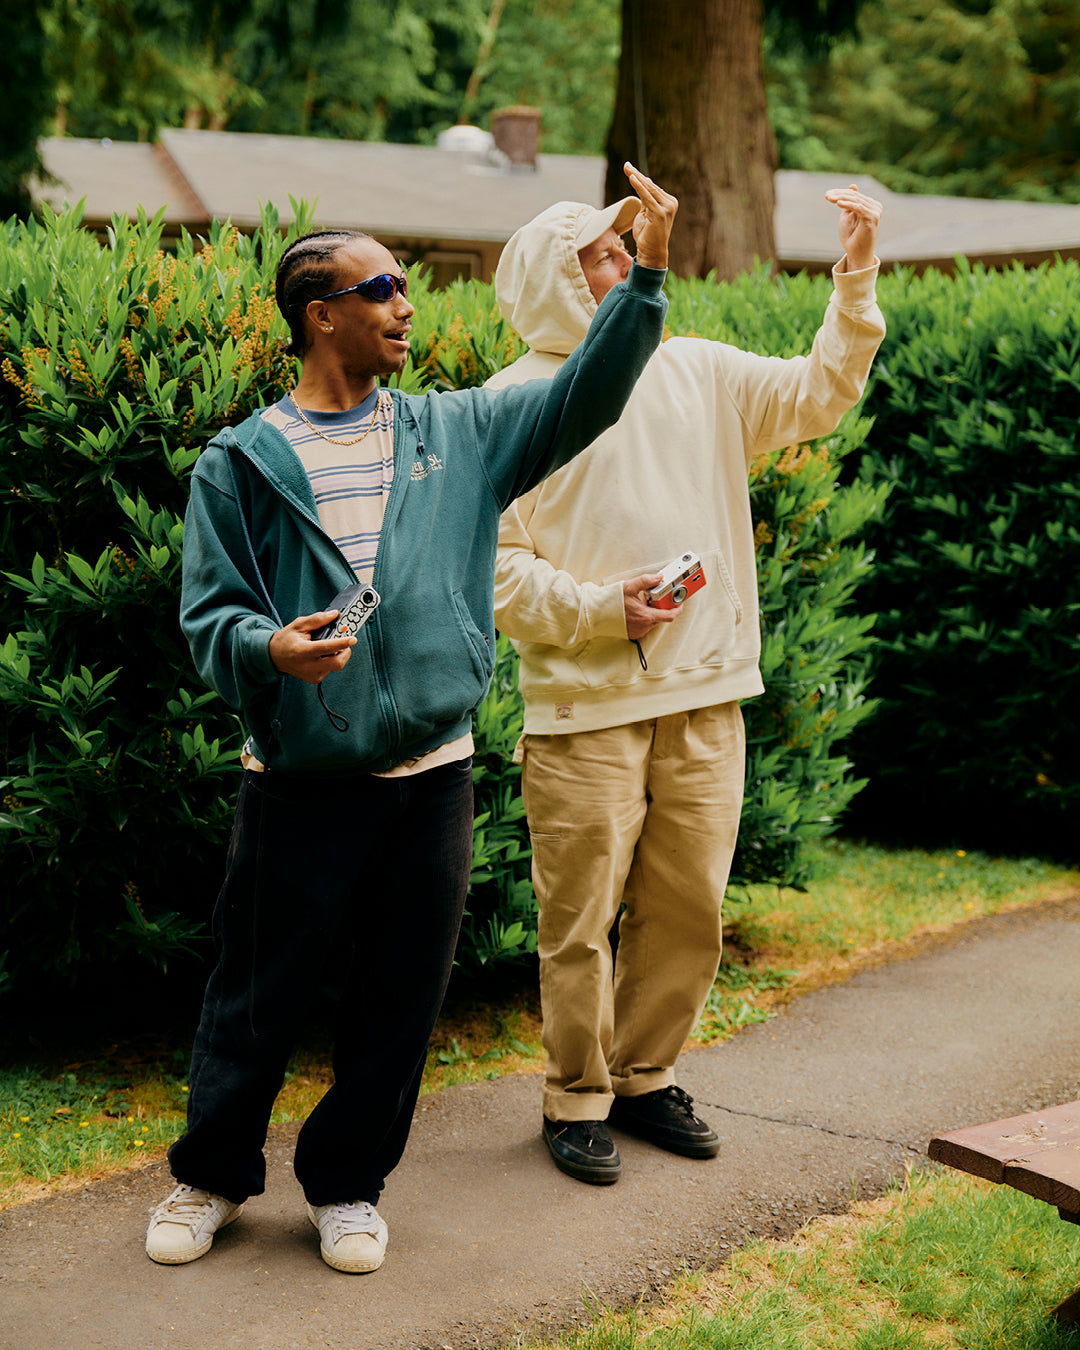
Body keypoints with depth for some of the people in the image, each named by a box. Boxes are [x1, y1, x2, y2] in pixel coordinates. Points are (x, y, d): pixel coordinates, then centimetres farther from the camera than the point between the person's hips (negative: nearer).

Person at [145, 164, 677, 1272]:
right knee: (257, 995, 7)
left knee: (397, 1001, 10)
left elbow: (584, 398, 7)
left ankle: (346, 1186, 28)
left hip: (429, 776, 3)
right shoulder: (242, 462, 0)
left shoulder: (456, 433, 9)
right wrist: (270, 648, -23)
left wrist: (647, 276, -2)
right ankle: (210, 1178, 28)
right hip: (297, 780, -3)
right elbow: (208, 612, -1)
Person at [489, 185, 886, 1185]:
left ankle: (646, 1075, 30)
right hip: (585, 705, -4)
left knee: (687, 907, 12)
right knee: (581, 918, 2)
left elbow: (817, 396, 12)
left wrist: (856, 284, 2)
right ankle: (577, 1100, 19)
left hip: (705, 698, 5)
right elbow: (494, 565, -6)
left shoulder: (698, 372, 11)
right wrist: (602, 609, -17)